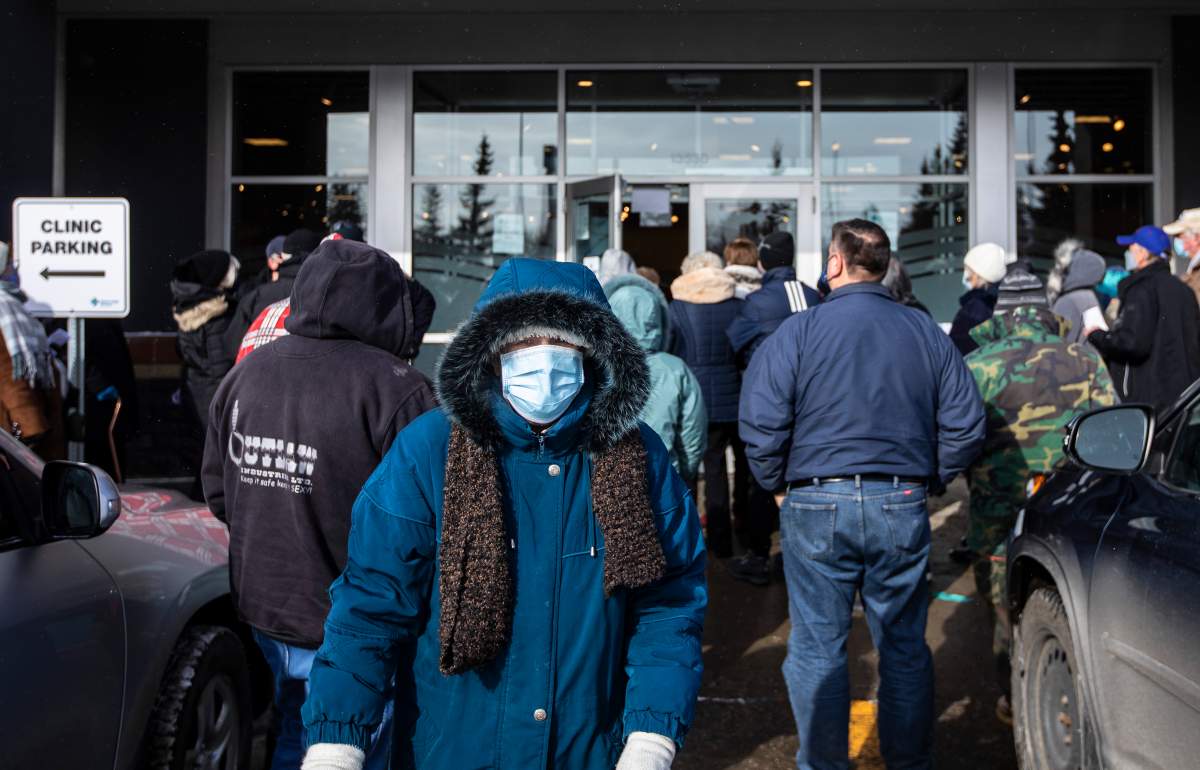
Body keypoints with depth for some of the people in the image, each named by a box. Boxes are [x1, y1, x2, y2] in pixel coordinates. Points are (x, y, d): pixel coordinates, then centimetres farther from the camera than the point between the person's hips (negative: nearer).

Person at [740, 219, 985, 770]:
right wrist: (927, 479, 16)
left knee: (817, 647, 8)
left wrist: (779, 485, 4)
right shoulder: (926, 332, 4)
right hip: (902, 506, 3)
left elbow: (761, 425, -11)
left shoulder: (797, 332, -7)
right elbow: (965, 425, 5)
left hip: (816, 505, -3)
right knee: (904, 645, 15)